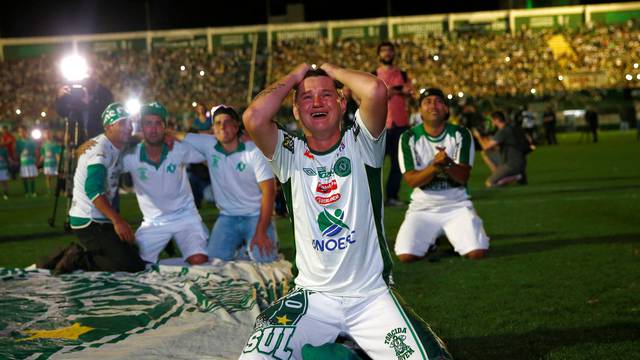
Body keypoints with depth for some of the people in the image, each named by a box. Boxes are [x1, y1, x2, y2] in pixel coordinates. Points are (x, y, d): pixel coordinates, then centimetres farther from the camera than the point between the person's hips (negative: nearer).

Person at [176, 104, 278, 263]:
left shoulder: (255, 151, -12)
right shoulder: (209, 145, -3)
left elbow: (269, 191, -15)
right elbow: (178, 136, 9)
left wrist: (261, 232, -20)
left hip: (256, 216, -3)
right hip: (228, 217, 3)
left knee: (264, 261, -21)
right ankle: (239, 248, 20)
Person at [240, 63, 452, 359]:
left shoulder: (360, 143, -1)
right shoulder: (290, 154, 2)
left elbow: (376, 91, -20)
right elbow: (254, 118, -18)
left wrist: (333, 70, -1)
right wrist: (295, 76, -3)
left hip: (371, 295, -1)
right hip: (312, 298, 1)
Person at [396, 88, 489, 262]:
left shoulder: (461, 134, -1)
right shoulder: (409, 138, -2)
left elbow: (463, 177, -9)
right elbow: (412, 181, -10)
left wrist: (448, 164, -30)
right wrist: (435, 166, -28)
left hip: (457, 205, 0)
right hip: (422, 207, 0)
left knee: (477, 252, -21)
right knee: (406, 255, -21)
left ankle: (454, 237, 14)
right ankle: (428, 241, 15)